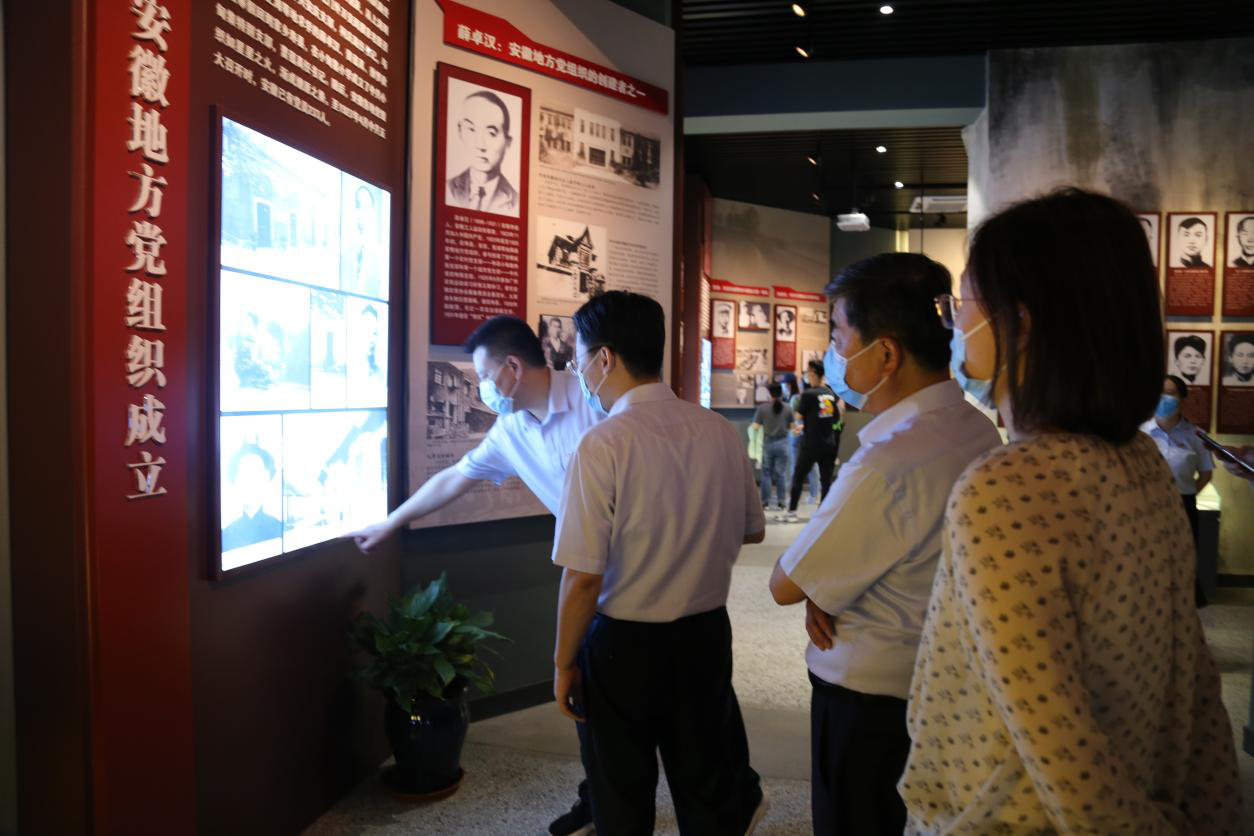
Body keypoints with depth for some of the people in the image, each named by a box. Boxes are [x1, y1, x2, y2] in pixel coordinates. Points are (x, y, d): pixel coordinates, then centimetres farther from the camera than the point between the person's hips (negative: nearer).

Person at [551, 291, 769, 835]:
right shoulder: (721, 432, -5)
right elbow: (753, 531, 8)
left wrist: (564, 662, -7)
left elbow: (584, 576, -20)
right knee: (708, 789, 23)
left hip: (624, 645, -4)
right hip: (707, 633, 5)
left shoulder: (603, 446, -21)